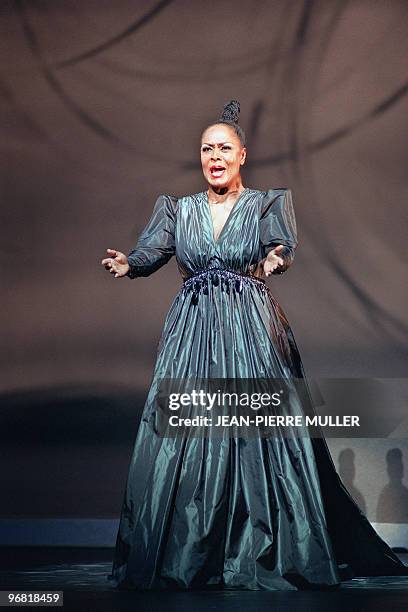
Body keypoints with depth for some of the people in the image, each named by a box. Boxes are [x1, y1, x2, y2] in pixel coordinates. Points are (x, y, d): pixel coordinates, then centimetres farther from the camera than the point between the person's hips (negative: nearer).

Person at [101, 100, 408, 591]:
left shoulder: (269, 203, 7)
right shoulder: (178, 209, 13)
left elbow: (282, 245, -10)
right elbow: (151, 250, -2)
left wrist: (275, 260, -34)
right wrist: (127, 264, -24)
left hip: (252, 328, -2)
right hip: (192, 330, 2)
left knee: (260, 436, -7)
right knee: (183, 442, -3)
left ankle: (264, 555, 1)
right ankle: (182, 557, 5)